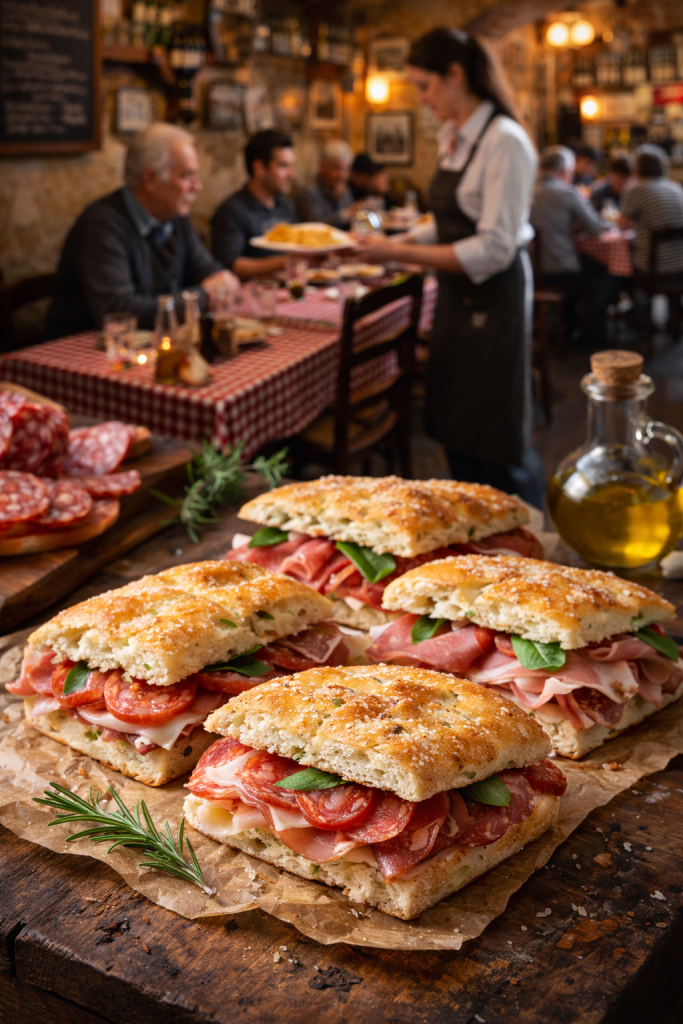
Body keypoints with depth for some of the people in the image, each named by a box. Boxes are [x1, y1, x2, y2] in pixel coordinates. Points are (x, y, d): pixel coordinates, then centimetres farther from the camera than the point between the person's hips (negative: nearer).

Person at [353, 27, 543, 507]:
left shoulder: (504, 141, -17)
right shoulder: (452, 136, 9)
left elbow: (493, 249, -23)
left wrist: (400, 253, -24)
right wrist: (400, 240, 0)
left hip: (493, 300, -8)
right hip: (456, 297, 9)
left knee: (496, 438, 1)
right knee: (455, 431, 14)